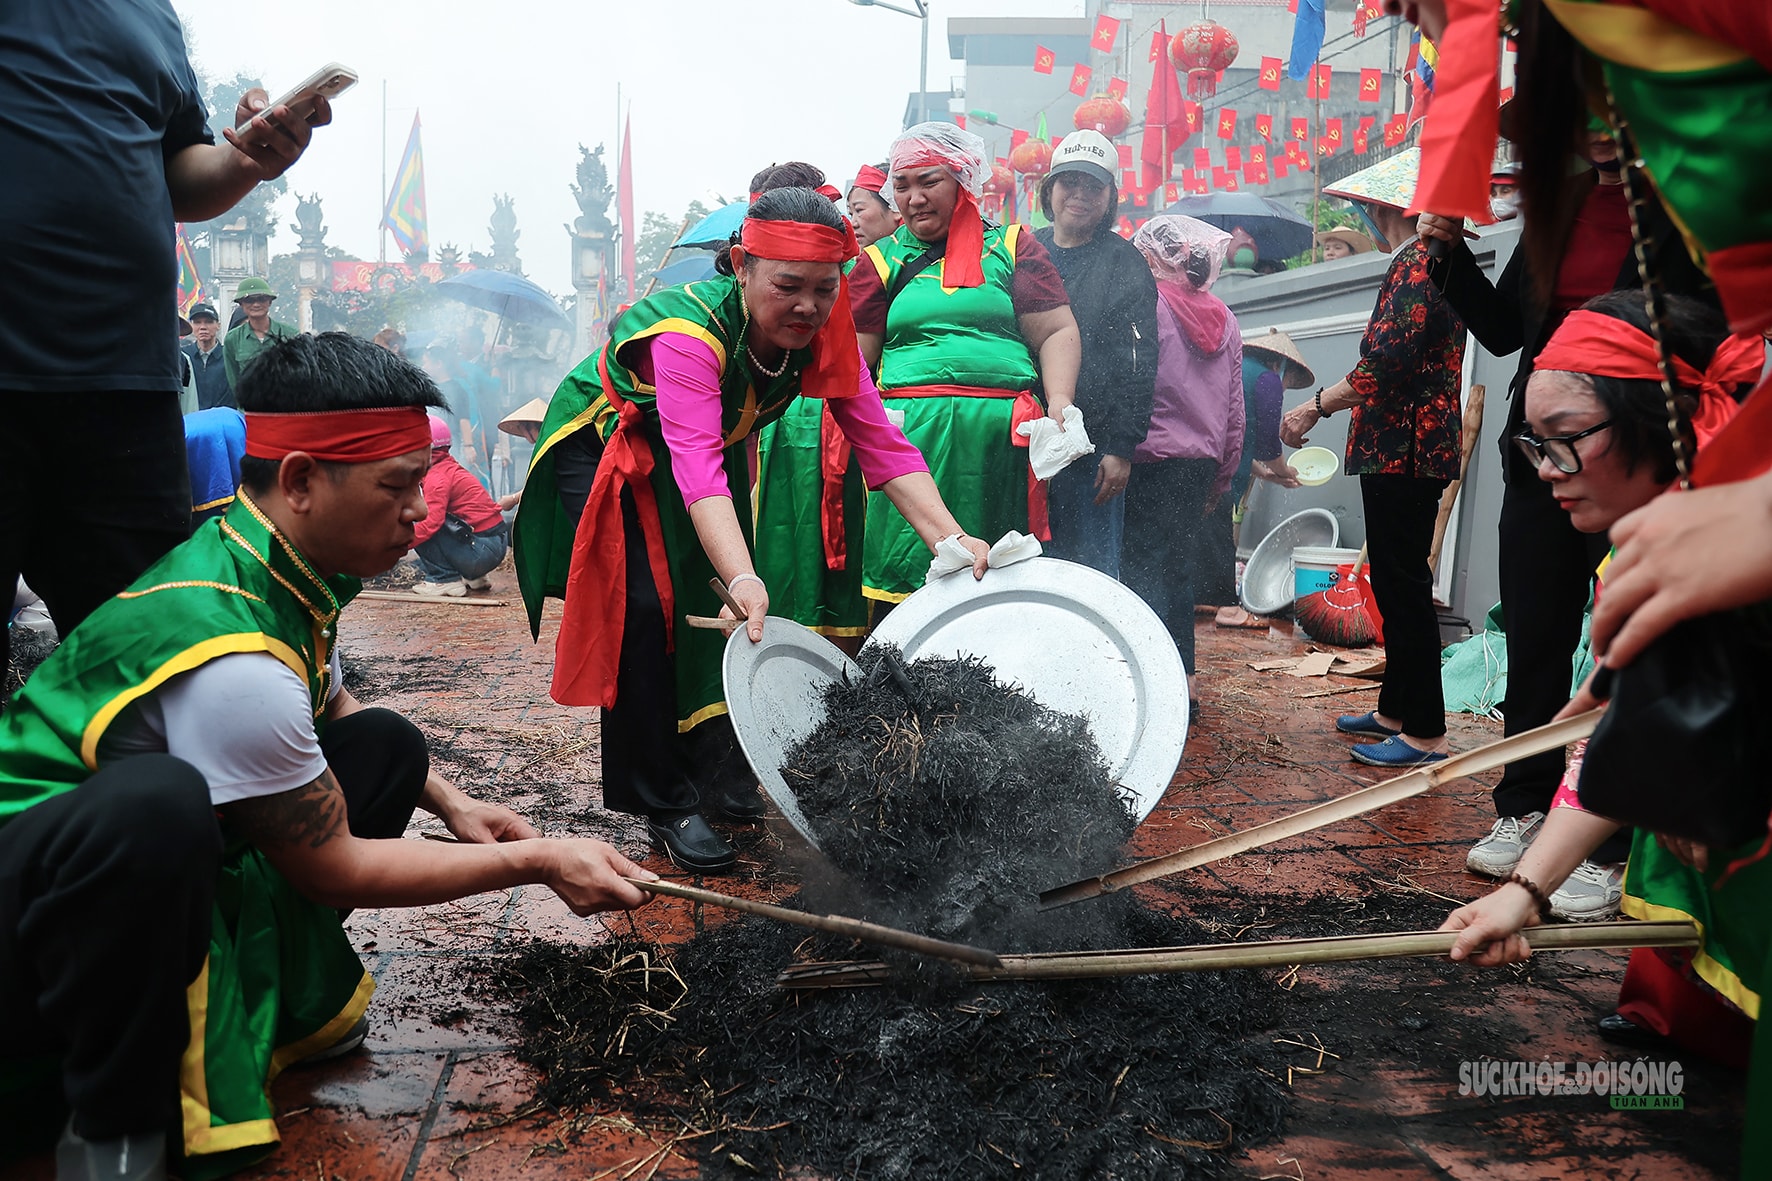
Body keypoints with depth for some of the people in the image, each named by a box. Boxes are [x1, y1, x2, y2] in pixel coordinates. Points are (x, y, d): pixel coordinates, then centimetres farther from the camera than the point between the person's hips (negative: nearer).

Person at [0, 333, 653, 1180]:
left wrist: (453, 806, 6)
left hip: (137, 861, 9)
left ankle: (263, 993, 6)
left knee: (386, 746, 0)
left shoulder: (283, 567, -5)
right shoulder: (232, 659, -32)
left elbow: (331, 706, 17)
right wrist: (538, 862, -14)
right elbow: (332, 868, -19)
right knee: (155, 802, -41)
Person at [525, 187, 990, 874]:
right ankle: (663, 803, -3)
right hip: (610, 447, -6)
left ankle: (715, 764, 23)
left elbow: (881, 443, -25)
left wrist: (952, 540, -37)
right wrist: (743, 578, -65)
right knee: (648, 607, -14)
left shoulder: (824, 336, -21)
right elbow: (697, 469, -51)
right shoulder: (690, 331, -39)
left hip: (718, 438, 6)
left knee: (717, 599, 4)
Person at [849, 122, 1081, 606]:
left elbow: (1057, 332, 8)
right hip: (909, 435, 1)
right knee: (905, 575, -4)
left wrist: (1059, 400, -9)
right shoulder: (882, 259, 16)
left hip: (1002, 433, 0)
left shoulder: (1011, 247, 13)